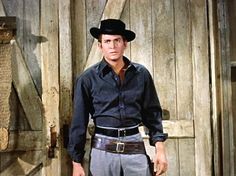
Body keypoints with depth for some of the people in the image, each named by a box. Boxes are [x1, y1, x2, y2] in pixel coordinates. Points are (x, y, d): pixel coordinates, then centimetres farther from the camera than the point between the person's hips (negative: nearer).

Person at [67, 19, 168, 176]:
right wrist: (77, 162, -1)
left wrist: (160, 149, 1)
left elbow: (152, 112, 9)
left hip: (136, 150, 2)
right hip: (103, 150, -1)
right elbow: (79, 121, 0)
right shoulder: (88, 79, -3)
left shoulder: (141, 74, 3)